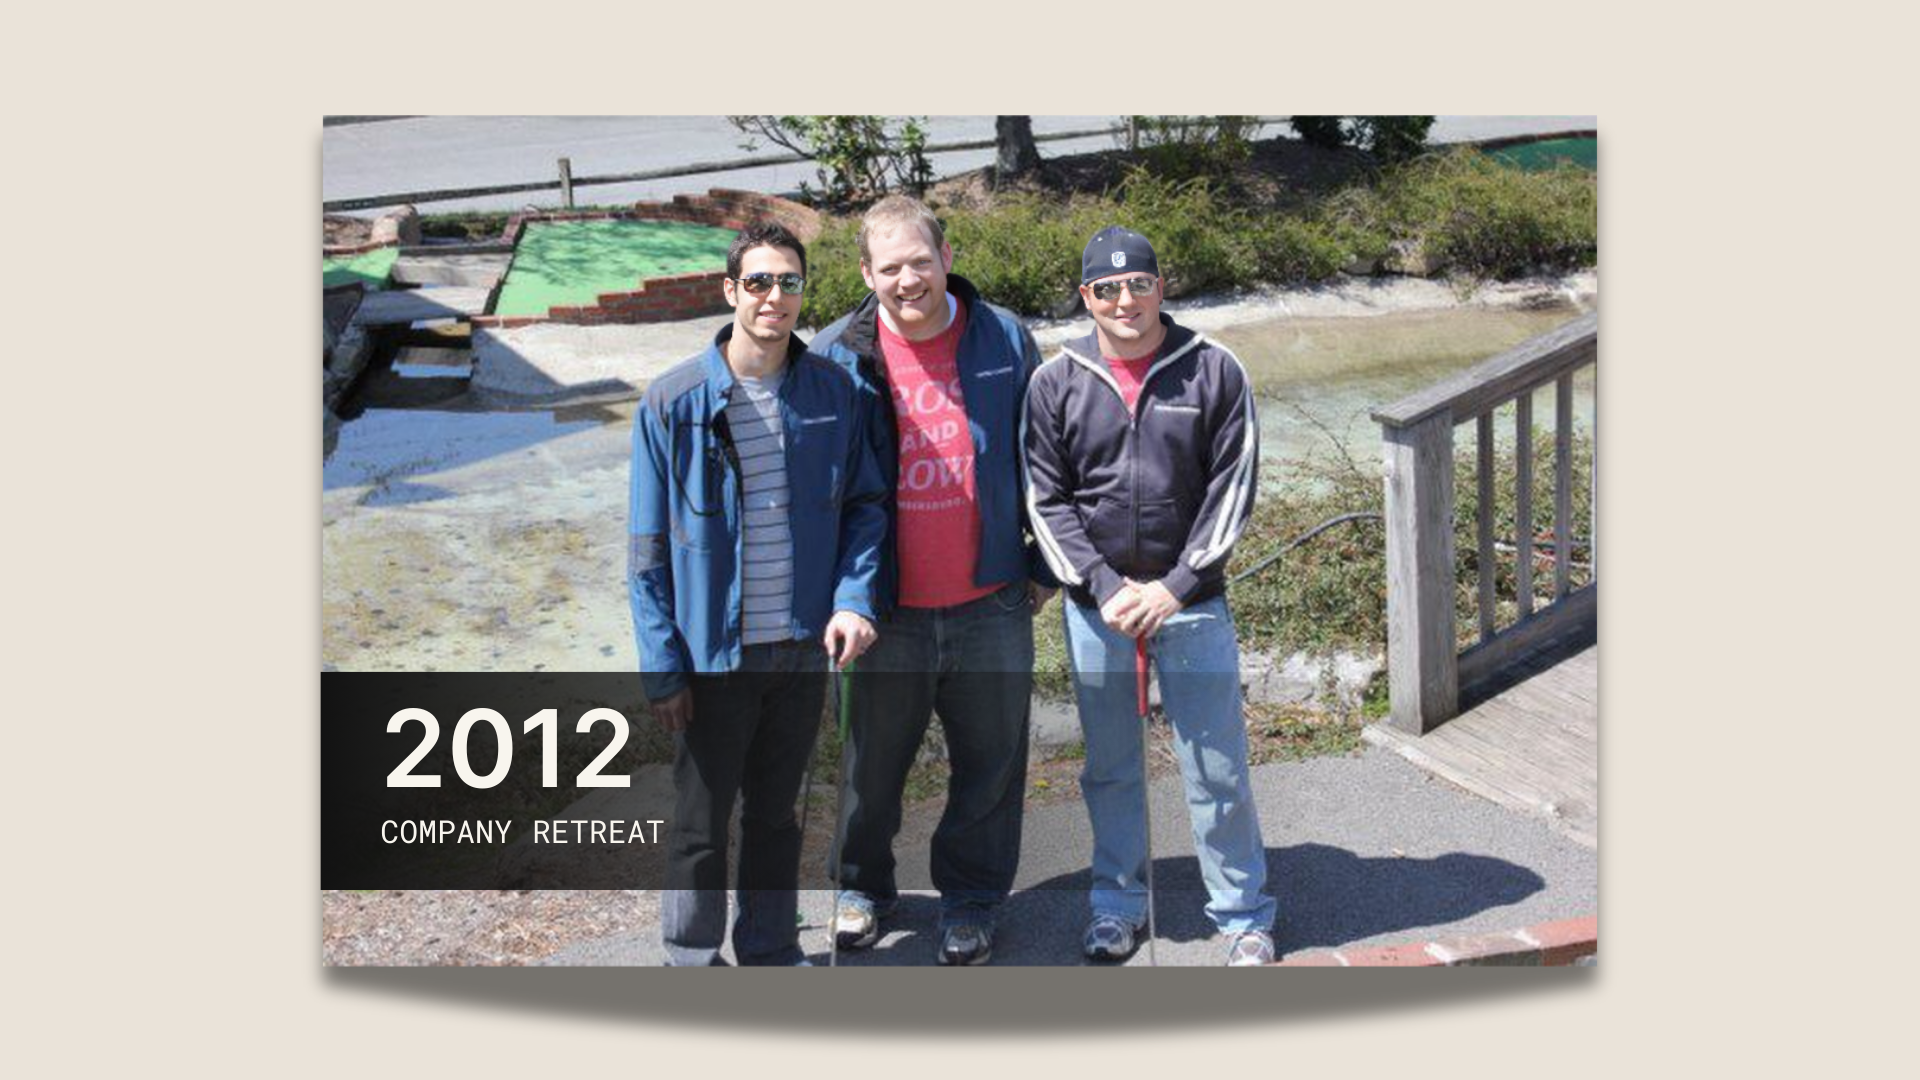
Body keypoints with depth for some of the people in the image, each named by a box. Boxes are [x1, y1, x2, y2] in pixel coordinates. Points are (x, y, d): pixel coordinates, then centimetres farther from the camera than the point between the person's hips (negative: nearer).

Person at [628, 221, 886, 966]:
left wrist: (854, 598, -11)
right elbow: (648, 549, -7)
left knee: (776, 814, 19)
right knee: (702, 822, 12)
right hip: (713, 654, -3)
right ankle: (692, 958, 30)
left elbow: (864, 503, 6)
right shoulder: (673, 401, -10)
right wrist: (662, 667, -10)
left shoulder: (832, 390, -2)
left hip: (803, 647, 3)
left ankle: (771, 949, 36)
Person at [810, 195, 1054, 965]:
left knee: (989, 763, 11)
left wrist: (1043, 565, 9)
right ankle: (862, 886, 37)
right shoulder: (836, 358, -4)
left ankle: (970, 896, 31)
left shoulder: (1004, 341, 0)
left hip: (990, 604, 1)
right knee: (871, 763, 13)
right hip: (886, 611, -1)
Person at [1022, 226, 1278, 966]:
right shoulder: (1056, 383, 1)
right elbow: (1047, 501, 1)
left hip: (1193, 602, -1)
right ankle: (1117, 903, 29)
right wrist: (1105, 588, -10)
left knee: (1217, 768, 3)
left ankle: (1244, 916, 18)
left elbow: (1232, 491, -3)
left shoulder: (1215, 372, -2)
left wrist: (1174, 587, -11)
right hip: (1097, 607, 2)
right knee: (1110, 769, 13)